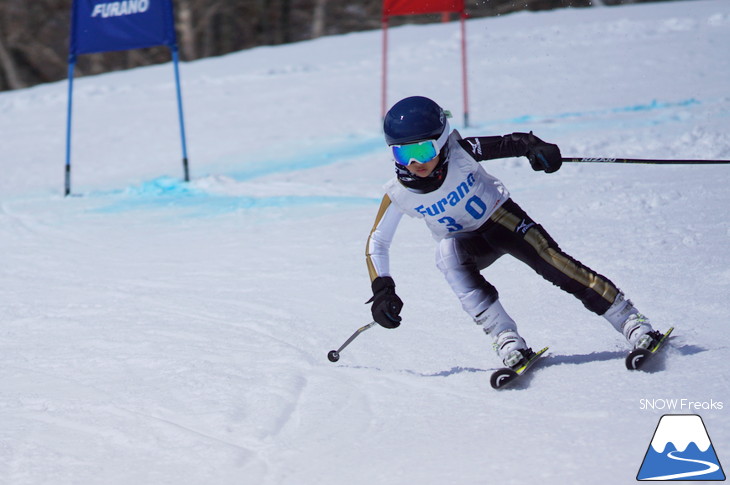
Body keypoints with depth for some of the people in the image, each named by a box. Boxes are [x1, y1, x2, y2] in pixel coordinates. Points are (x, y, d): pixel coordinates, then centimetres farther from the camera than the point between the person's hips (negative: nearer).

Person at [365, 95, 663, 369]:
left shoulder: (460, 153, -26)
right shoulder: (398, 194, -21)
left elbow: (508, 144, -21)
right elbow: (376, 244, -11)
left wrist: (535, 148, -42)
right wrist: (382, 290, -22)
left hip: (500, 218, -1)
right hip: (467, 243, 1)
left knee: (554, 263, -19)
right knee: (448, 252, -32)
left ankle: (631, 321, -10)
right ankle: (504, 337, -31)